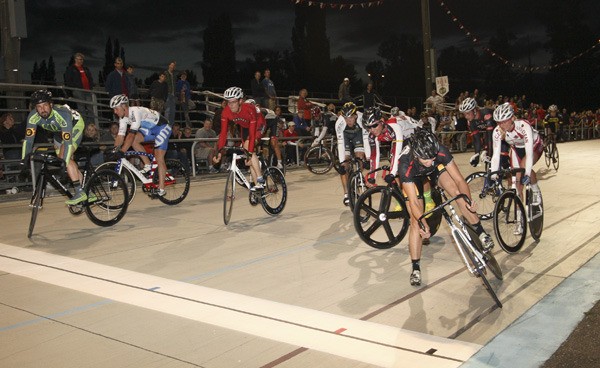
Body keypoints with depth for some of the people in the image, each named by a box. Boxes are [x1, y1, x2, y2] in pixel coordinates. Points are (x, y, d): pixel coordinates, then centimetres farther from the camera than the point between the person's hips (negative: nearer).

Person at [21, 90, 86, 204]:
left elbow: (68, 142, -42)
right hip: (59, 131, 7)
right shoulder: (33, 116, -26)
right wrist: (24, 161, -29)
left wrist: (64, 162, -46)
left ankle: (80, 193, -18)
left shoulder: (62, 115, -40)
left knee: (64, 158, -22)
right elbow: (28, 139, -24)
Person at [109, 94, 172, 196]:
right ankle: (148, 165, -4)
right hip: (150, 129, 8)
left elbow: (131, 134, -38)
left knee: (159, 158, -13)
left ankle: (161, 189, -9)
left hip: (162, 127, -8)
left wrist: (122, 152, -43)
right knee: (134, 140, -18)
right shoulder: (123, 118, -5)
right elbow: (120, 137, -6)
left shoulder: (135, 112, -31)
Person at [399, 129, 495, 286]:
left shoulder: (440, 152, -37)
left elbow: (459, 179, -31)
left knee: (457, 192, -21)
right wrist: (422, 223, -54)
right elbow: (413, 202, -40)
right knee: (416, 221, -10)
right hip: (413, 177, -3)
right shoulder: (406, 164, -42)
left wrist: (468, 199, -48)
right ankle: (415, 268, -1)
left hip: (435, 169, 3)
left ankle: (481, 233, -5)